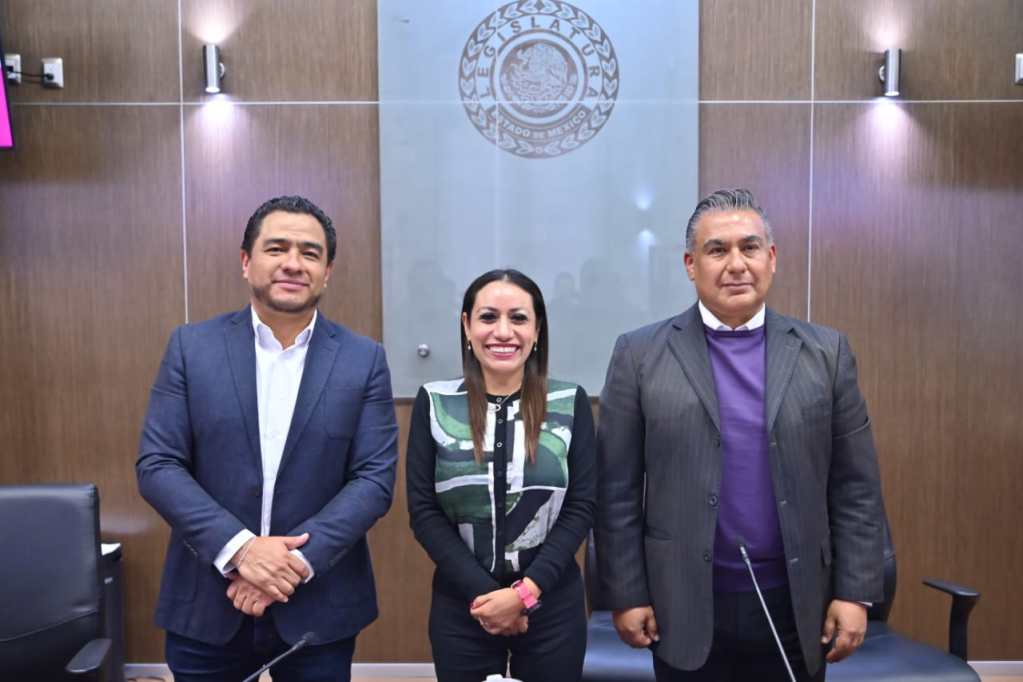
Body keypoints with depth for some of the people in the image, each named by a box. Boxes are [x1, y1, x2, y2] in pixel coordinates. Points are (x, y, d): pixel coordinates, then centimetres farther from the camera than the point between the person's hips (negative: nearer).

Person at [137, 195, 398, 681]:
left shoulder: (364, 359, -3)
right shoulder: (192, 346, -1)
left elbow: (375, 477, -6)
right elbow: (157, 466, -5)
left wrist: (299, 559, -17)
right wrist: (238, 548, -17)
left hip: (318, 608, 0)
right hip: (206, 606, 1)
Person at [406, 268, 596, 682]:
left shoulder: (571, 403, -2)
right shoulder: (434, 403, -3)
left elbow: (581, 507, -3)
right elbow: (423, 511, -4)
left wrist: (526, 592, -12)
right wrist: (482, 591, -12)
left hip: (552, 603, 0)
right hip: (460, 604, 0)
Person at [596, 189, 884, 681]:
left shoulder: (826, 352, 1)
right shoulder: (640, 355, -4)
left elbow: (855, 488, 2)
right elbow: (617, 490, -3)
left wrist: (854, 592, -2)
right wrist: (627, 594, -4)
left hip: (796, 604, 2)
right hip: (685, 606, -1)